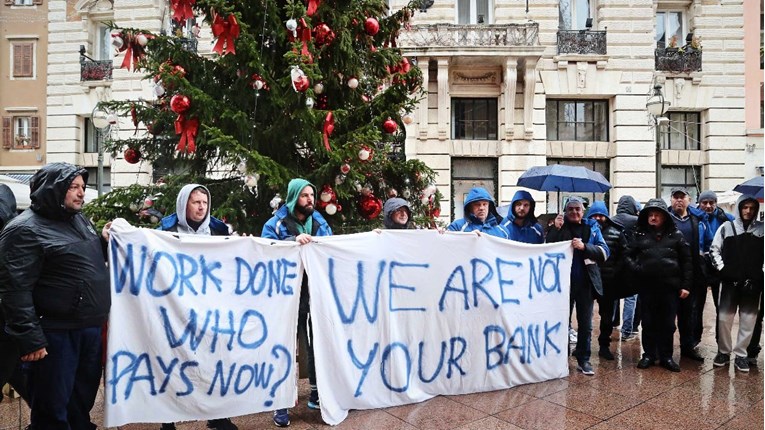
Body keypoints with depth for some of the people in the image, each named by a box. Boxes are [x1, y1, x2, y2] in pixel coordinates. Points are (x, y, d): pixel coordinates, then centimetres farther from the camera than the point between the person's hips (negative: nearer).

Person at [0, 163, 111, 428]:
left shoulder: (78, 219, 13)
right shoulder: (25, 230, -12)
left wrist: (105, 242, 6)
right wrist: (29, 338, -20)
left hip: (91, 327, 8)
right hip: (56, 332, -8)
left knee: (84, 395, 21)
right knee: (54, 406, 6)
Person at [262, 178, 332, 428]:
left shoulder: (320, 223, 13)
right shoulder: (276, 223, 0)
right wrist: (294, 240, -28)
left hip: (315, 295, 4)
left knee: (317, 344, 11)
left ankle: (317, 395, 28)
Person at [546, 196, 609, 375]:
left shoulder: (592, 227, 5)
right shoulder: (561, 226, 3)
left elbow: (604, 252, -5)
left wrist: (584, 247, -21)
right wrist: (556, 229, -18)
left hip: (585, 282, 1)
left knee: (585, 323, 8)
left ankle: (583, 360, 17)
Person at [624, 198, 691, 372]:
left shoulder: (675, 235, 4)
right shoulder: (639, 234, 5)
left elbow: (686, 260, 5)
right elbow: (627, 255, 9)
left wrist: (686, 285, 1)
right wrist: (636, 269, -9)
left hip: (670, 286, 0)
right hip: (647, 286, 0)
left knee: (668, 324, 8)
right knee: (648, 323, 9)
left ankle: (666, 356, 21)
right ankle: (648, 355, 21)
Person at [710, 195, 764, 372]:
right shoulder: (727, 227, 3)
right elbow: (715, 249, 6)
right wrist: (722, 269, -2)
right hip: (730, 281, -1)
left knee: (748, 319, 4)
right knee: (724, 318, 1)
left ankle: (740, 354, 16)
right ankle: (723, 351, 16)